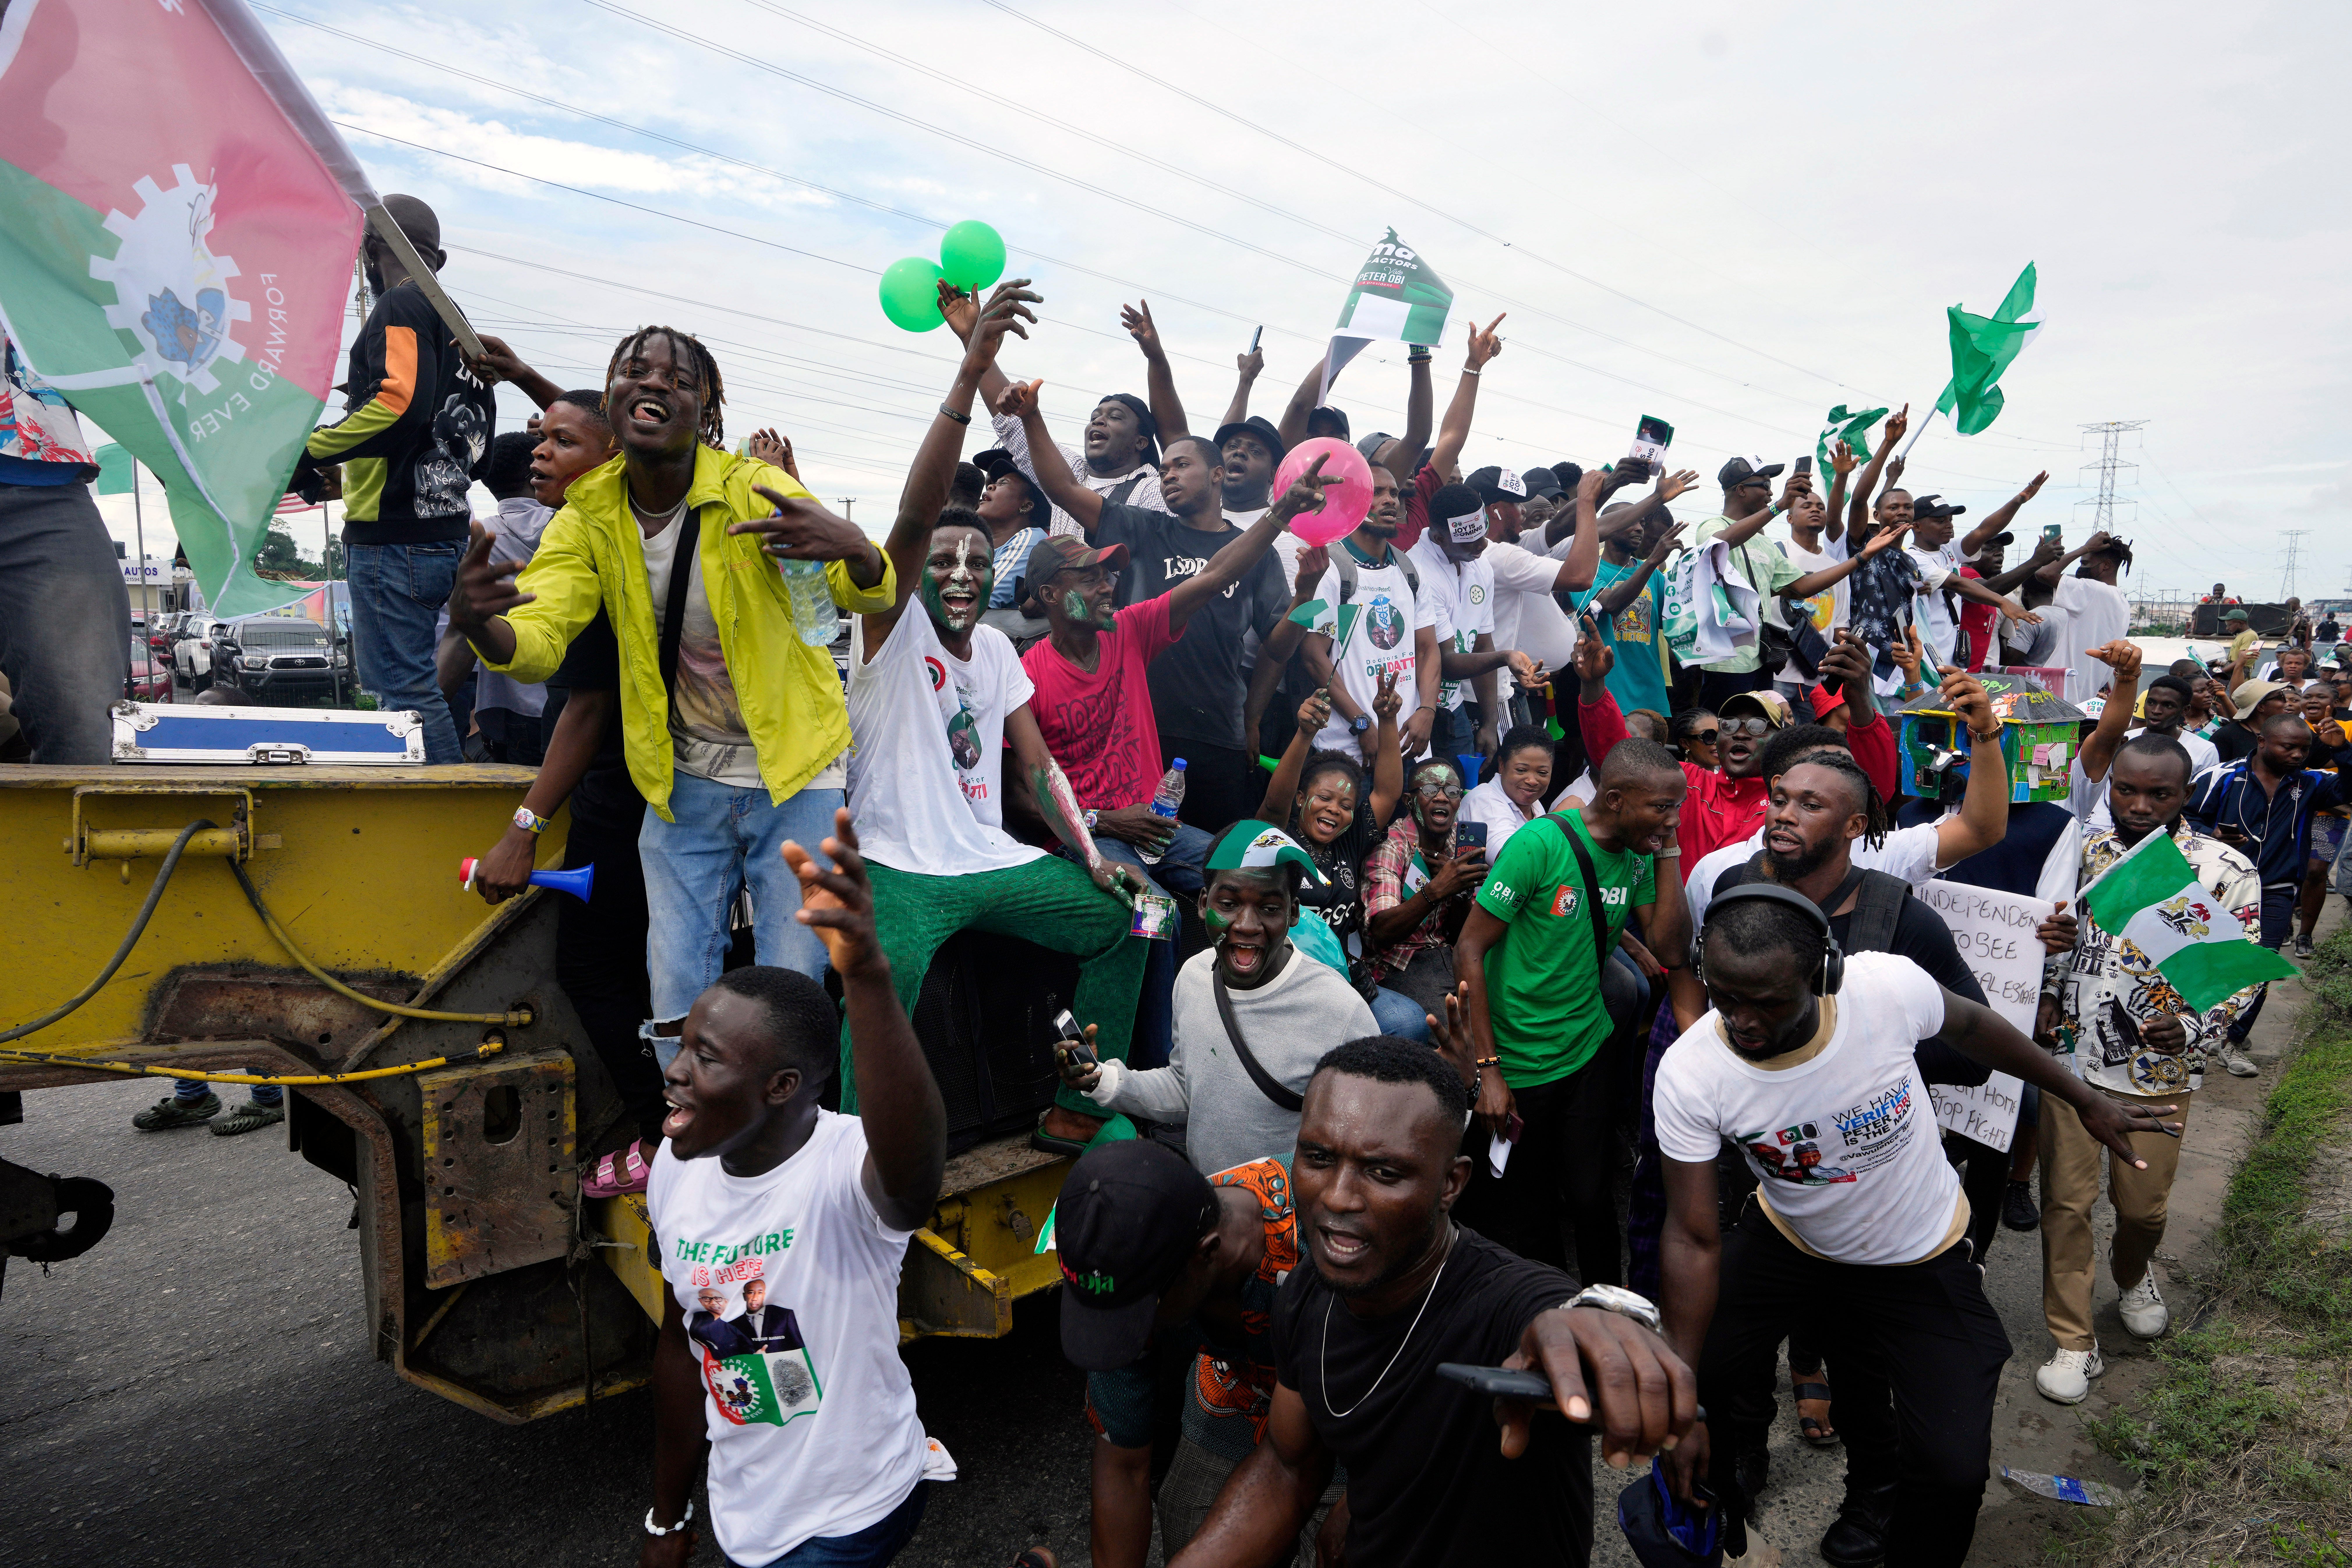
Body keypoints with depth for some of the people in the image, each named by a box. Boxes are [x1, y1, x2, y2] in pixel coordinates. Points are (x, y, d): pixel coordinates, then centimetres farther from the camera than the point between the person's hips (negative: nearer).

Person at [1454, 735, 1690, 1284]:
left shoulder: (1639, 856, 2)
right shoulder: (1541, 844, -19)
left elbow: (1670, 950, -4)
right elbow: (1470, 950, -17)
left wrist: (1669, 852, -10)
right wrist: (1487, 1069, -18)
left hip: (1589, 1055, 5)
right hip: (1516, 1068, -5)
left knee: (1591, 1198, 10)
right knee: (1519, 1221, 10)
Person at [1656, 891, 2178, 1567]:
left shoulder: (1889, 986, -30)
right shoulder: (1688, 1075, -29)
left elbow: (1970, 1025, -4)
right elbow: (1694, 1240, -21)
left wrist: (2085, 1099, 10)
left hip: (1919, 1257, 0)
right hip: (1787, 1240, 1)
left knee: (1953, 1470, -11)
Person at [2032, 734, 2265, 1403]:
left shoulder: (2226, 871, -7)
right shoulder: (2081, 853, 1)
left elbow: (2245, 971, -5)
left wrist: (2192, 1028, -20)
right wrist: (2044, 998, -4)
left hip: (2159, 1069, -1)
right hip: (2070, 1055, 1)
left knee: (2142, 1203, 15)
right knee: (2065, 1201, 5)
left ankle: (2134, 1274, 50)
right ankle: (2073, 1343, 18)